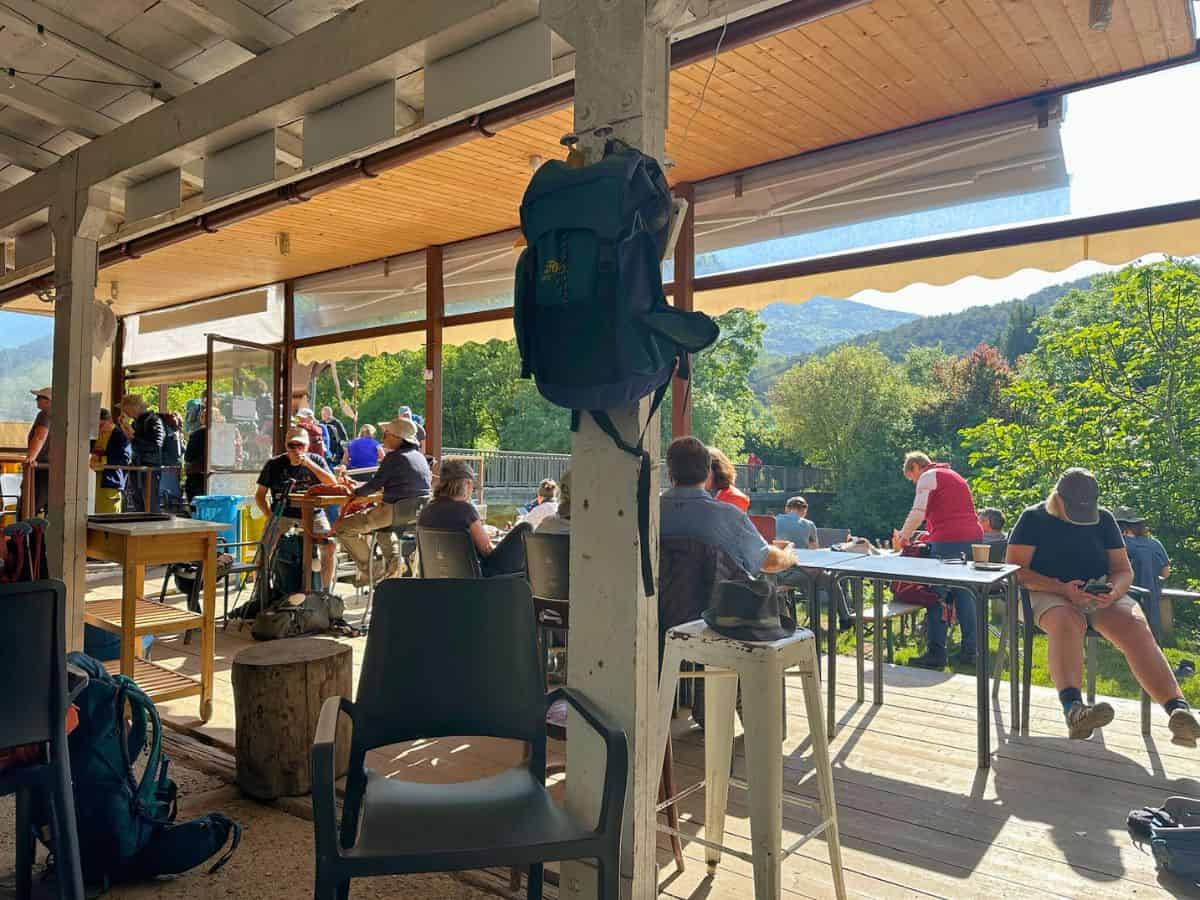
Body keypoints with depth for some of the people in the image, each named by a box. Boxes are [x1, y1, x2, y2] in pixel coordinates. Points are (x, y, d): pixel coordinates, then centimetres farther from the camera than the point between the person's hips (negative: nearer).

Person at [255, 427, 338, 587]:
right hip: (283, 513, 0)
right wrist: (270, 517, -10)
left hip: (312, 513, 0)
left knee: (329, 545, -21)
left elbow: (333, 484, -13)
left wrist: (309, 464, -20)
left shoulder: (316, 460, 2)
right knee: (264, 550, -21)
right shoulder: (274, 464, 2)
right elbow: (260, 495, 6)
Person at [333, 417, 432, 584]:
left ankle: (368, 573, 4)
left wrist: (355, 490, 10)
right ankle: (393, 566, 34)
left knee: (342, 527, -2)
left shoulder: (394, 457, -12)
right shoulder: (420, 456, 13)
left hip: (396, 512, -9)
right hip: (418, 512, 10)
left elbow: (374, 485, -10)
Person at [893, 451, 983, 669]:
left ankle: (935, 653, -2)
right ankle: (969, 652, 14)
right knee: (964, 595, 11)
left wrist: (902, 537, 2)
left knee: (937, 596, -3)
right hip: (973, 538, 8)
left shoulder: (927, 477, 1)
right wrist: (930, 535, 31)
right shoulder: (954, 475, 27)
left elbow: (918, 512, -9)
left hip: (948, 542, -8)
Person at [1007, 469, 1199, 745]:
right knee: (1067, 623, -39)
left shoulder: (1104, 518, 13)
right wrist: (1062, 588, -20)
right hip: (1050, 595, -4)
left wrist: (1114, 592, -13)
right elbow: (1015, 570, -6)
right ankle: (1073, 709, -59)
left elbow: (1124, 570, 13)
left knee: (1136, 628, -28)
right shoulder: (1034, 518, 2)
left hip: (1100, 596, 4)